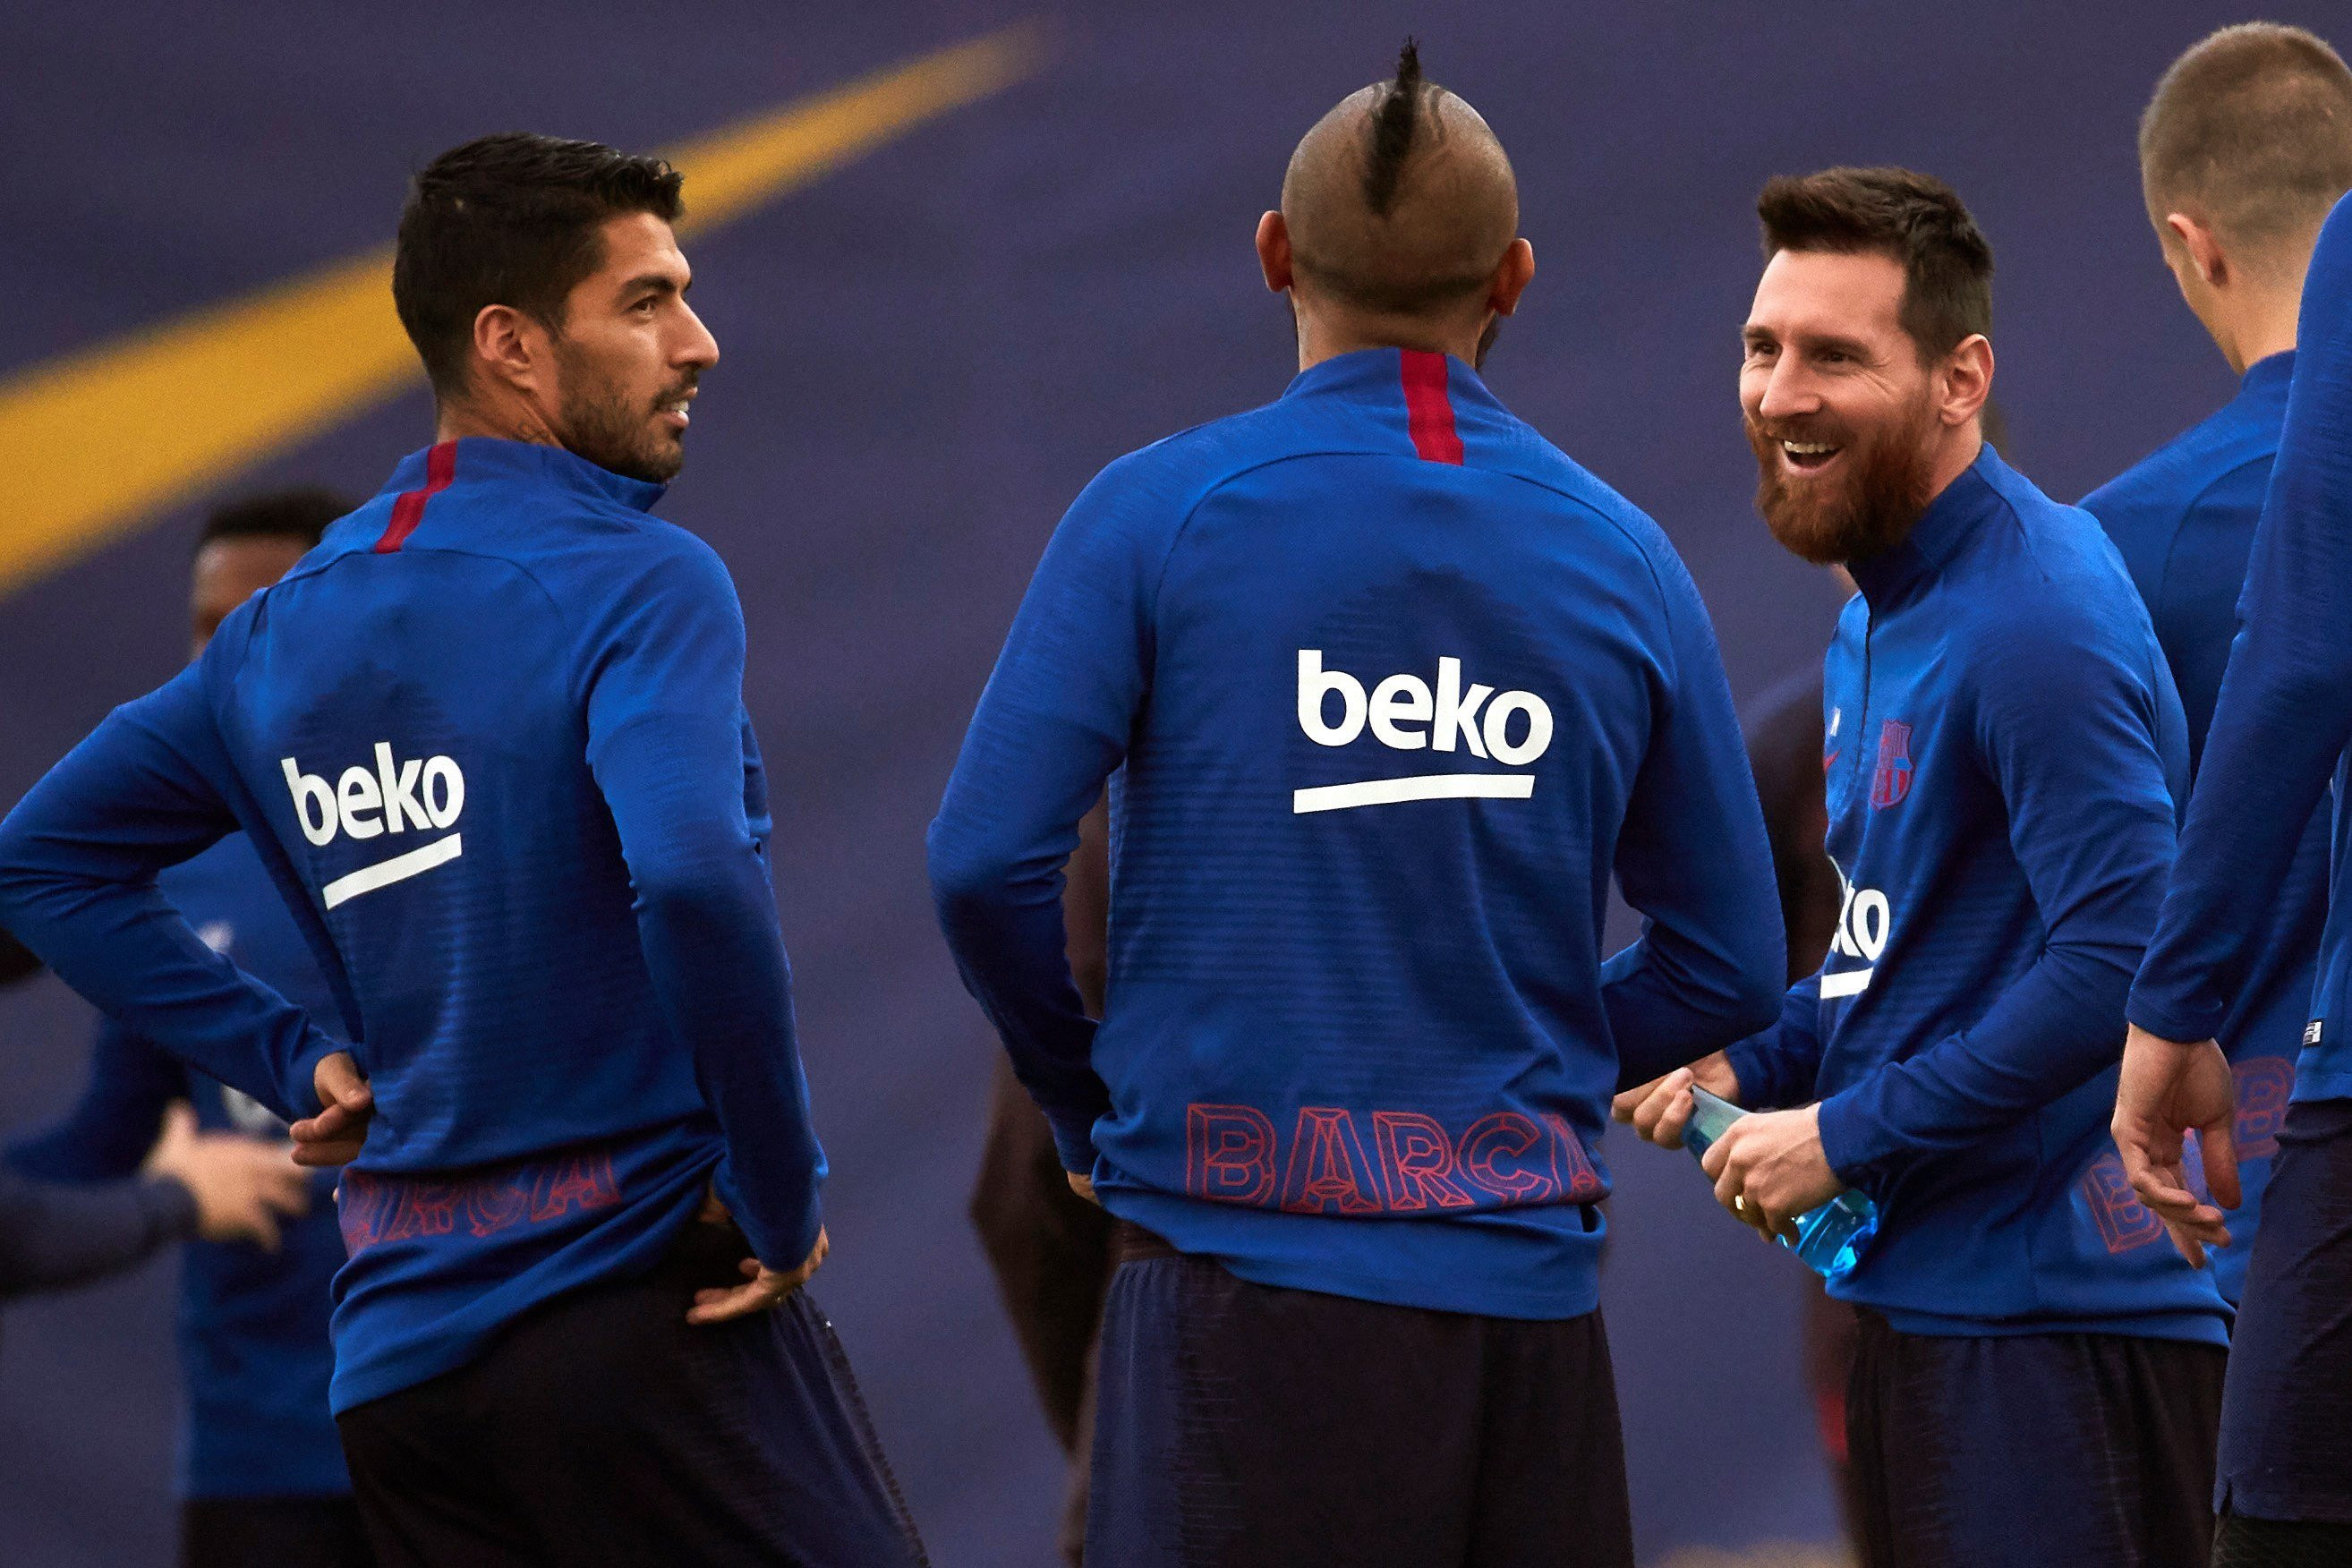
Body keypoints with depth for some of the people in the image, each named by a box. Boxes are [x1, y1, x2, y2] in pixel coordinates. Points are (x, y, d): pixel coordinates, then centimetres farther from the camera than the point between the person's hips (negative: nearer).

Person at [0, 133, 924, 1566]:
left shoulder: (289, 627, 13)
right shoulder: (639, 585, -11)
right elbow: (695, 880, -27)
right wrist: (782, 1201, -15)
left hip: (402, 1353, 7)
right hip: (645, 1303, -7)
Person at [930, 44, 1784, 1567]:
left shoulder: (1162, 514, -1)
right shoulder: (1622, 558, 8)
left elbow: (988, 860, -8)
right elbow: (1729, 967, 11)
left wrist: (1085, 1097, 9)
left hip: (1246, 1260, -3)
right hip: (1524, 1278, 3)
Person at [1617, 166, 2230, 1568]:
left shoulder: (2038, 620, -17)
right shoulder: (1879, 620, 16)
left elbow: (2119, 957, -25)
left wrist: (1848, 1134, -17)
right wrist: (1749, 1065, 9)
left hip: (2059, 1319, -10)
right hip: (1927, 1294, 10)